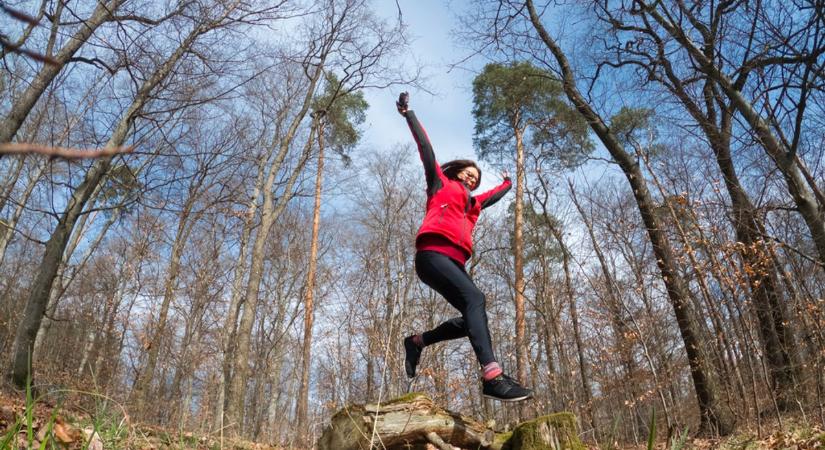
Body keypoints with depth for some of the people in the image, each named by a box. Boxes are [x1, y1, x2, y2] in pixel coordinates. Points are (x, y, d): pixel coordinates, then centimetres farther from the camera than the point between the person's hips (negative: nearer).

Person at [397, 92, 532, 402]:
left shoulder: (473, 203, 35)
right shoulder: (440, 184, 20)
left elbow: (494, 196, 55)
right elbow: (425, 147, 19)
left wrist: (507, 182, 69)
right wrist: (408, 113, 19)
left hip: (454, 262, 8)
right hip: (433, 254, -8)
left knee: (472, 319, -6)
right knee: (475, 299, -28)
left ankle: (418, 341, 12)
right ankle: (492, 376, -41)